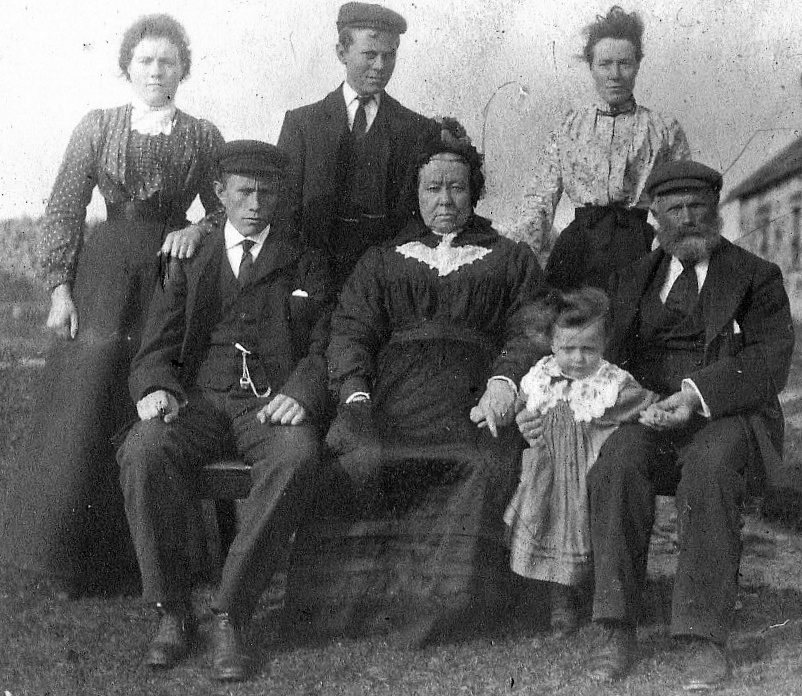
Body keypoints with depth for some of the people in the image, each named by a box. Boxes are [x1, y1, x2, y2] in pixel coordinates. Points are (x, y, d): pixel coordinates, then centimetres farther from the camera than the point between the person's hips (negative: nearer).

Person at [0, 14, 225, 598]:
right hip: (101, 277, 0)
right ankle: (73, 556, 13)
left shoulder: (203, 135, 7)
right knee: (83, 409, 0)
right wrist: (59, 288, -5)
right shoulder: (99, 127, 5)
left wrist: (199, 228, -9)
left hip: (170, 278, 0)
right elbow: (63, 210, 2)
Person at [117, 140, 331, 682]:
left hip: (273, 403, -1)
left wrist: (301, 390, -16)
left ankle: (230, 616, -27)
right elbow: (157, 347, 12)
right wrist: (155, 387, -12)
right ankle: (174, 612, -18)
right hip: (200, 397, 1)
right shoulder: (191, 262, 21)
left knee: (298, 458, -36)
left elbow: (324, 345, 7)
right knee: (143, 451, -32)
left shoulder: (306, 265, 18)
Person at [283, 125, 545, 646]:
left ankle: (440, 600, -23)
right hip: (389, 394, 1)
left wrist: (504, 382, -14)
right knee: (361, 461, -34)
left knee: (487, 465, -35)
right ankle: (352, 596, -19)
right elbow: (350, 329, 13)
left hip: (473, 397, 0)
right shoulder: (382, 261, 28)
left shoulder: (512, 259, 24)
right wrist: (355, 393, -8)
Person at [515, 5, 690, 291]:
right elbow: (541, 196, 12)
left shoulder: (665, 130, 12)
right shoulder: (570, 126, 16)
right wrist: (523, 253, -4)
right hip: (580, 242, 1)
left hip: (639, 242, -1)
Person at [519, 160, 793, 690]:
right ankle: (618, 629, -29)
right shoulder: (633, 280, 22)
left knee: (711, 464, -37)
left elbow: (771, 364, -5)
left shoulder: (757, 277, 10)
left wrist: (698, 394, -23)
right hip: (645, 414, 3)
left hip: (727, 417, -2)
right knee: (618, 459, -32)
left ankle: (705, 637, -32)